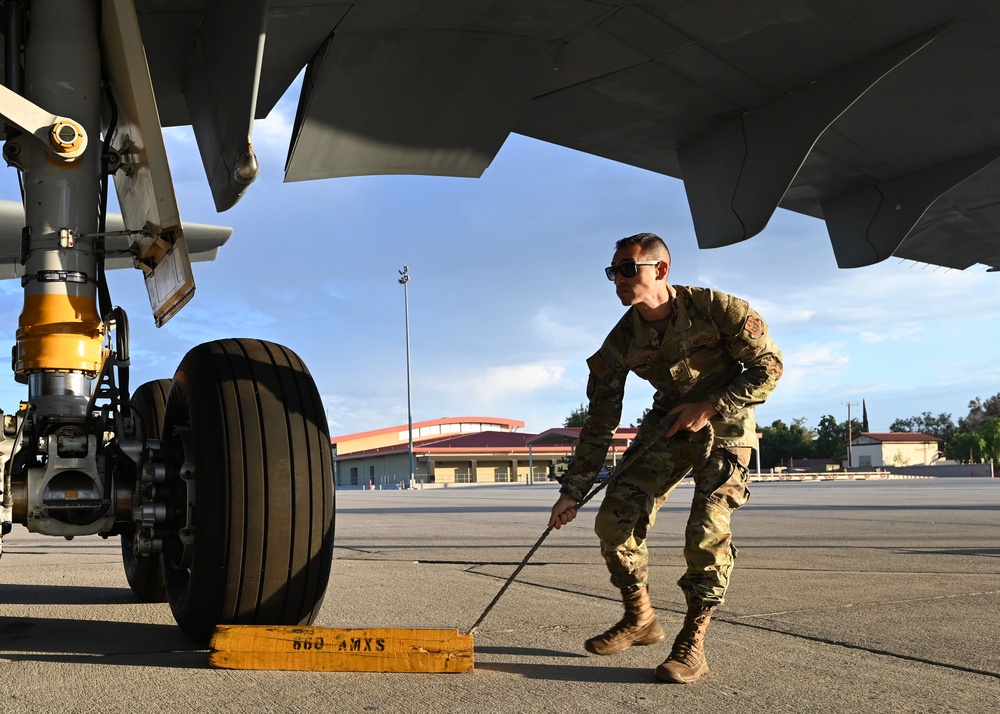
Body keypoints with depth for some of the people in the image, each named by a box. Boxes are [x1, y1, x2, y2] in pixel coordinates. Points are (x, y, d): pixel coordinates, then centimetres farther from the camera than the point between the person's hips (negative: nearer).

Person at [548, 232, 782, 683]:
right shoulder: (621, 342, -12)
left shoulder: (718, 309, -22)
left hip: (726, 422, -4)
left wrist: (709, 408, -21)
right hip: (667, 424, 4)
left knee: (707, 528, -20)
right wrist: (572, 491, -12)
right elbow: (600, 422, -8)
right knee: (614, 517, -8)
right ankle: (639, 619, 12)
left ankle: (692, 646, -9)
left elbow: (768, 367, -13)